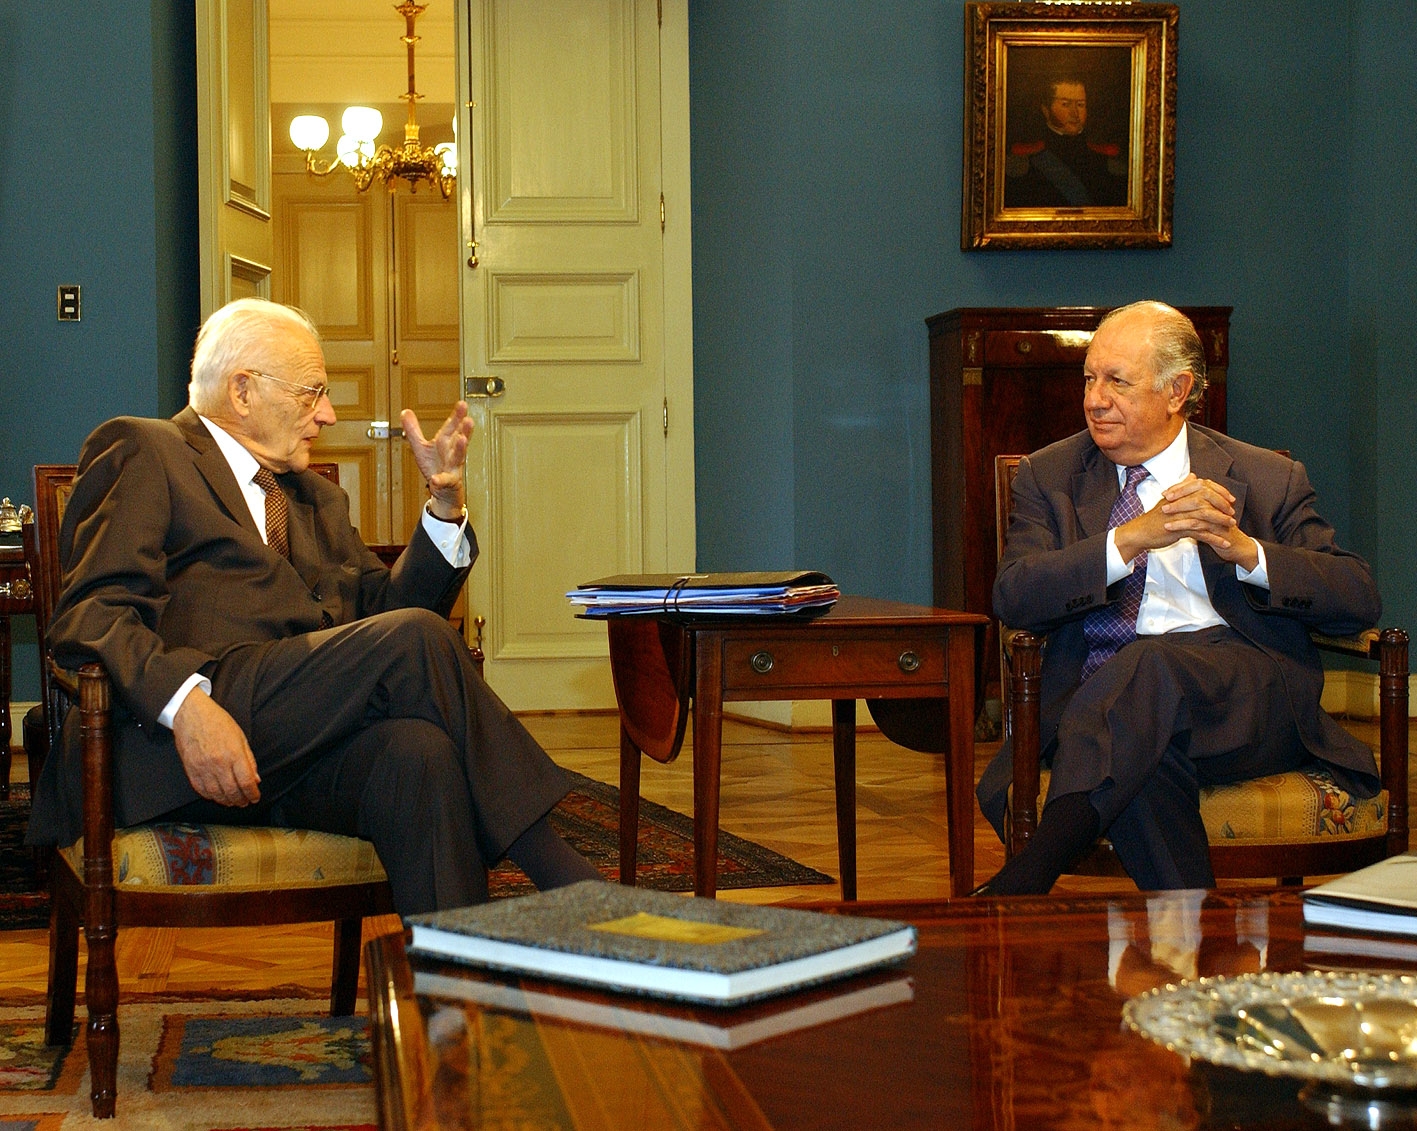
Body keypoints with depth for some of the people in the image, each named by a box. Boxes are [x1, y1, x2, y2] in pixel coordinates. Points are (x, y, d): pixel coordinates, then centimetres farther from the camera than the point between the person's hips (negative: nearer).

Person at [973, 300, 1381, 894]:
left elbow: (1362, 599, 6)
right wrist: (1131, 539, -14)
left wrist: (1246, 551, -10)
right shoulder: (1048, 475, 17)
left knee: (1151, 666, -36)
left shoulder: (1266, 478, 14)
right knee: (1145, 765, -37)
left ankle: (1025, 878, -45)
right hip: (1097, 696, 1)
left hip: (1242, 686, -1)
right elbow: (1012, 598, -1)